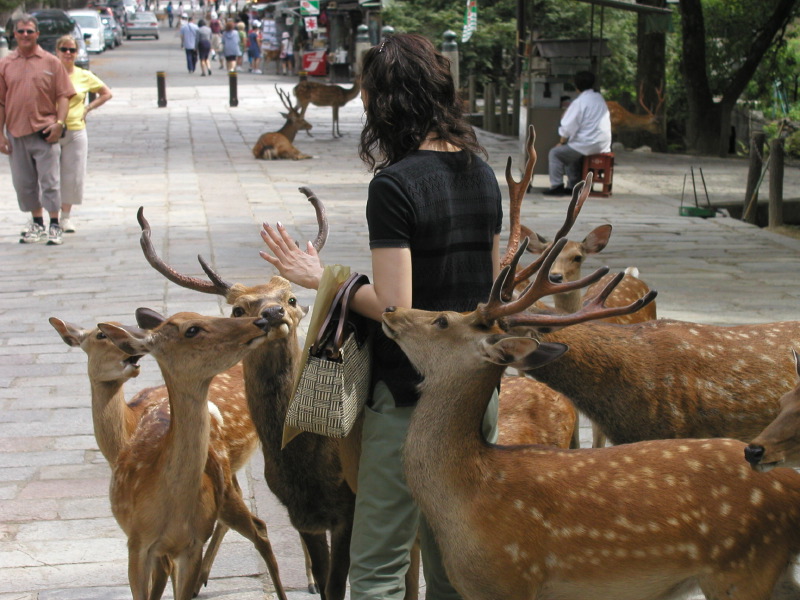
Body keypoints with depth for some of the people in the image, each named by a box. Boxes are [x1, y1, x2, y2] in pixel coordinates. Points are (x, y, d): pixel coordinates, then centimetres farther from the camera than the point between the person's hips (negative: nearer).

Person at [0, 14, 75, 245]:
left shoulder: (51, 62, 2)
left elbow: (63, 95, 0)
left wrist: (59, 123, -13)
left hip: (44, 130, -3)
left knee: (49, 181, -3)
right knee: (24, 183, 10)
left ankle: (54, 226, 5)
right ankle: (37, 224, 23)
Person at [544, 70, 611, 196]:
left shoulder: (579, 102, -13)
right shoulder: (599, 98, 11)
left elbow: (568, 128, -13)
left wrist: (561, 142, 3)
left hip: (587, 145, -8)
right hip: (603, 146, 8)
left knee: (555, 153, 4)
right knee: (570, 153, 28)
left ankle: (556, 186, 0)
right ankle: (573, 186, 24)